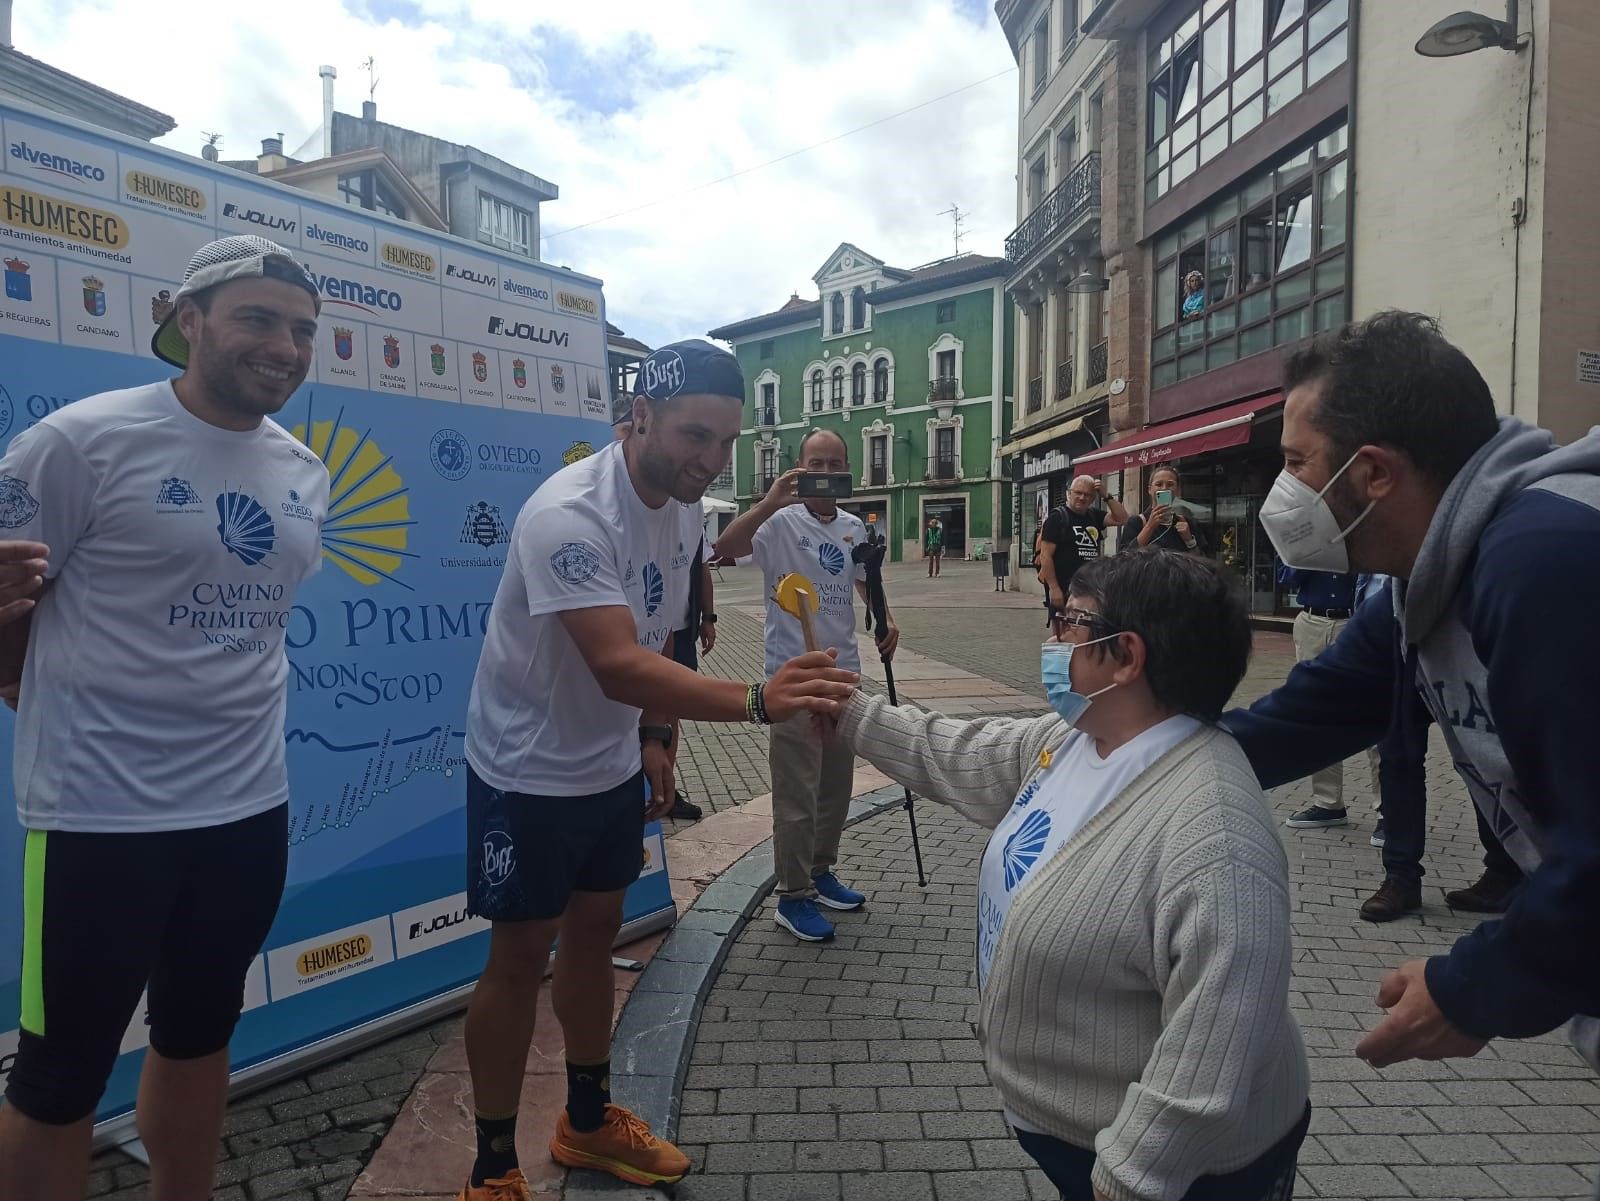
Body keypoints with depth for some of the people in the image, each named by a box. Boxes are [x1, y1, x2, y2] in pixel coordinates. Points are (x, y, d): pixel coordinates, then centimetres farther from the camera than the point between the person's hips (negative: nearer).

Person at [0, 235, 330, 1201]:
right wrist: (82, 717, 3)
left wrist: (228, 721, 15)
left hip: (252, 803, 6)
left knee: (201, 1033, 21)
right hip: (101, 812, -6)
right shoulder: (83, 441, -14)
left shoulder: (307, 476, 5)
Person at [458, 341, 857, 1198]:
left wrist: (653, 738, 10)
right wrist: (756, 701, -50)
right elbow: (618, 667, -41)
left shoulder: (683, 507, -2)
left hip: (611, 766, 8)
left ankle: (587, 1120, 38)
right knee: (521, 957, 4)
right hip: (528, 772, -7)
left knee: (595, 932, 18)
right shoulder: (570, 513, -30)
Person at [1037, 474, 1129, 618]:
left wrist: (1106, 496, 1)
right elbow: (1045, 555, -10)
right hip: (1064, 591, -6)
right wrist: (1054, 588, -17)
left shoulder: (1094, 516, 15)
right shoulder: (1056, 518, -4)